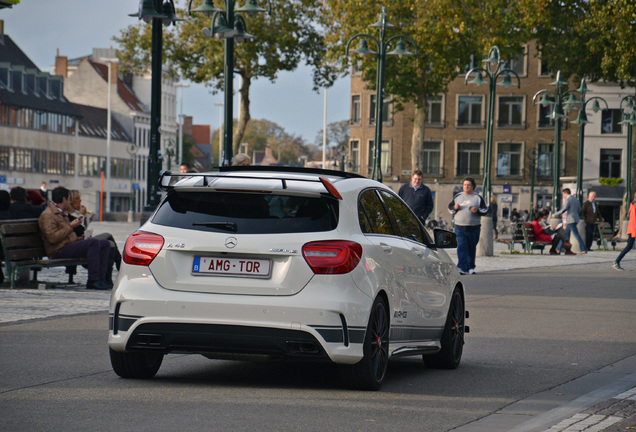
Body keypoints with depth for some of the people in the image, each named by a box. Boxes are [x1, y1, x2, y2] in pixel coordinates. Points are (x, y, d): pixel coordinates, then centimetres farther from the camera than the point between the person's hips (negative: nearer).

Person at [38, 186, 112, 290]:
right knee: (94, 242, -29)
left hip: (70, 245, 11)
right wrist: (71, 226, -16)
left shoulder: (61, 213, 25)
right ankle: (93, 280, -31)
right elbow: (53, 238, -21)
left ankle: (100, 279, -8)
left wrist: (81, 239, 14)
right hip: (59, 251, -11)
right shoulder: (47, 215, -9)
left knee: (105, 244, 3)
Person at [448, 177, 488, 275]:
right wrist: (454, 208, -4)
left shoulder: (478, 197, 5)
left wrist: (477, 210, -17)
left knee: (472, 248, 7)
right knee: (462, 247, -11)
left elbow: (485, 210, 3)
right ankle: (462, 268, -16)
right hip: (460, 227, 0)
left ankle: (470, 267, 19)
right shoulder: (457, 196, 12)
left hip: (474, 228, 0)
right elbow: (450, 208, 18)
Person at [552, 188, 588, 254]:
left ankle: (584, 249, -16)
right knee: (566, 233, 17)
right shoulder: (576, 200, 15)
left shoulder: (568, 200, -11)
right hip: (575, 218, 9)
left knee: (576, 234, -11)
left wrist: (555, 215, -6)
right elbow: (579, 211, 18)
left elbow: (563, 210, -16)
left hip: (571, 220, -9)